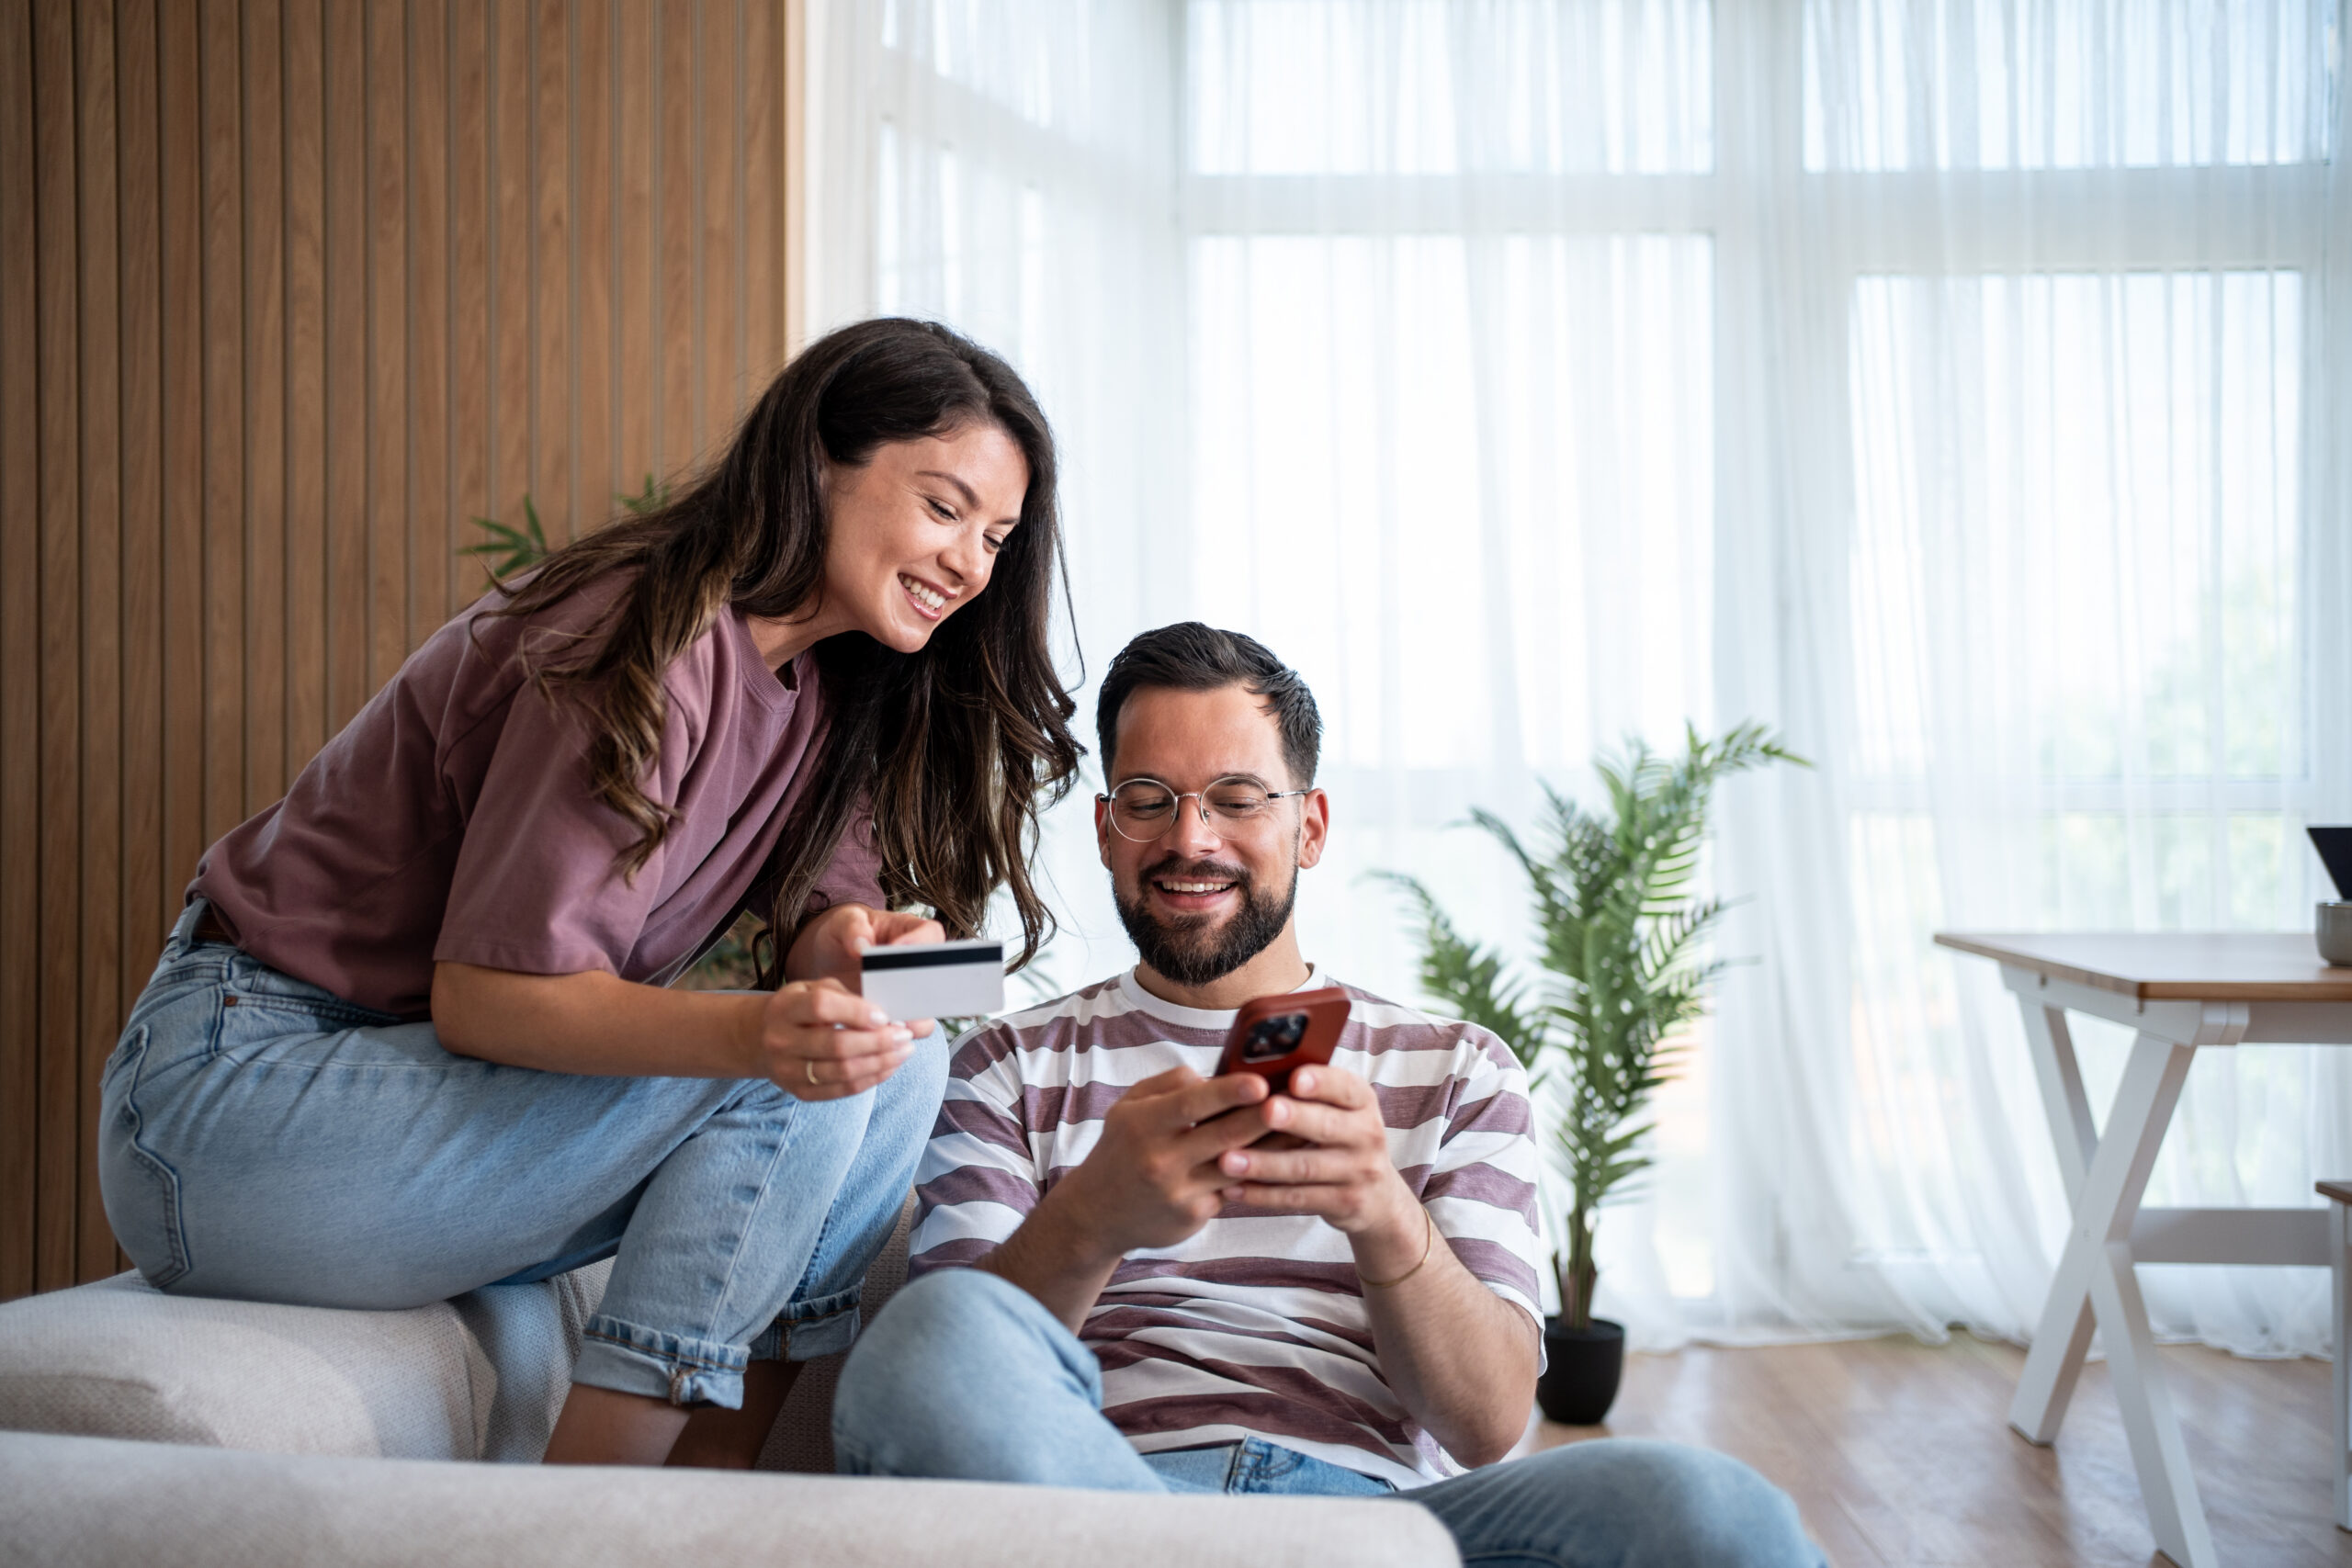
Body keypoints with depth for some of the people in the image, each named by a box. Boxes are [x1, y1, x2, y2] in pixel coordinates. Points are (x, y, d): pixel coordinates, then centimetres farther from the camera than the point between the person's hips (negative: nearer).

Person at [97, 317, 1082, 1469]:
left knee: (897, 1064, -8)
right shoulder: (656, 643, -21)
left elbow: (821, 911, -2)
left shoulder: (833, 694, 6)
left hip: (419, 1083, 8)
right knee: (785, 1083, -23)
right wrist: (757, 1031, -38)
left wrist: (846, 949, -26)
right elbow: (481, 992, -23)